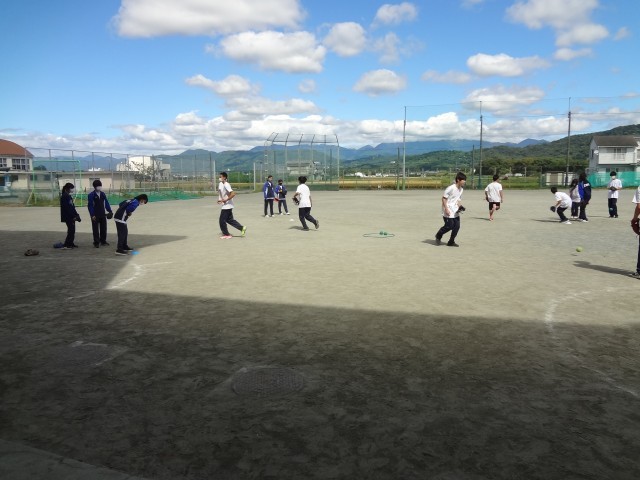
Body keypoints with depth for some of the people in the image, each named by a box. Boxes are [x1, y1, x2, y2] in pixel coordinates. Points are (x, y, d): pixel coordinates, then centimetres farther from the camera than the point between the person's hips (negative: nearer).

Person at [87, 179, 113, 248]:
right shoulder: (91, 195, -9)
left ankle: (103, 241, 25)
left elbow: (106, 203, 9)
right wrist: (92, 215, -16)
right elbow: (90, 205, -11)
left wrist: (109, 211, -1)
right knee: (96, 229, 1)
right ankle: (96, 242, 9)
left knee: (103, 228, 12)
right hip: (95, 216, -5)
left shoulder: (103, 194, 6)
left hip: (103, 214, 5)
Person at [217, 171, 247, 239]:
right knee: (230, 220, 13)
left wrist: (225, 200, -24)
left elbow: (233, 194, -28)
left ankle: (226, 234, 9)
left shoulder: (226, 185, -20)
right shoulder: (220, 184, 9)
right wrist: (220, 200, 8)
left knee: (222, 220, -2)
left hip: (227, 205, -9)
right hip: (226, 205, 9)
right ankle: (242, 228, 16)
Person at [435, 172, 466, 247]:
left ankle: (451, 242, 14)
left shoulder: (461, 189, 6)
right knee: (449, 226, -5)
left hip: (455, 211, 8)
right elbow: (444, 198, -15)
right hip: (448, 211, -8)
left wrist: (460, 207, 1)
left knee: (457, 226, 2)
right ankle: (438, 236, 21)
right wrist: (446, 209, -20)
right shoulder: (451, 188, -19)